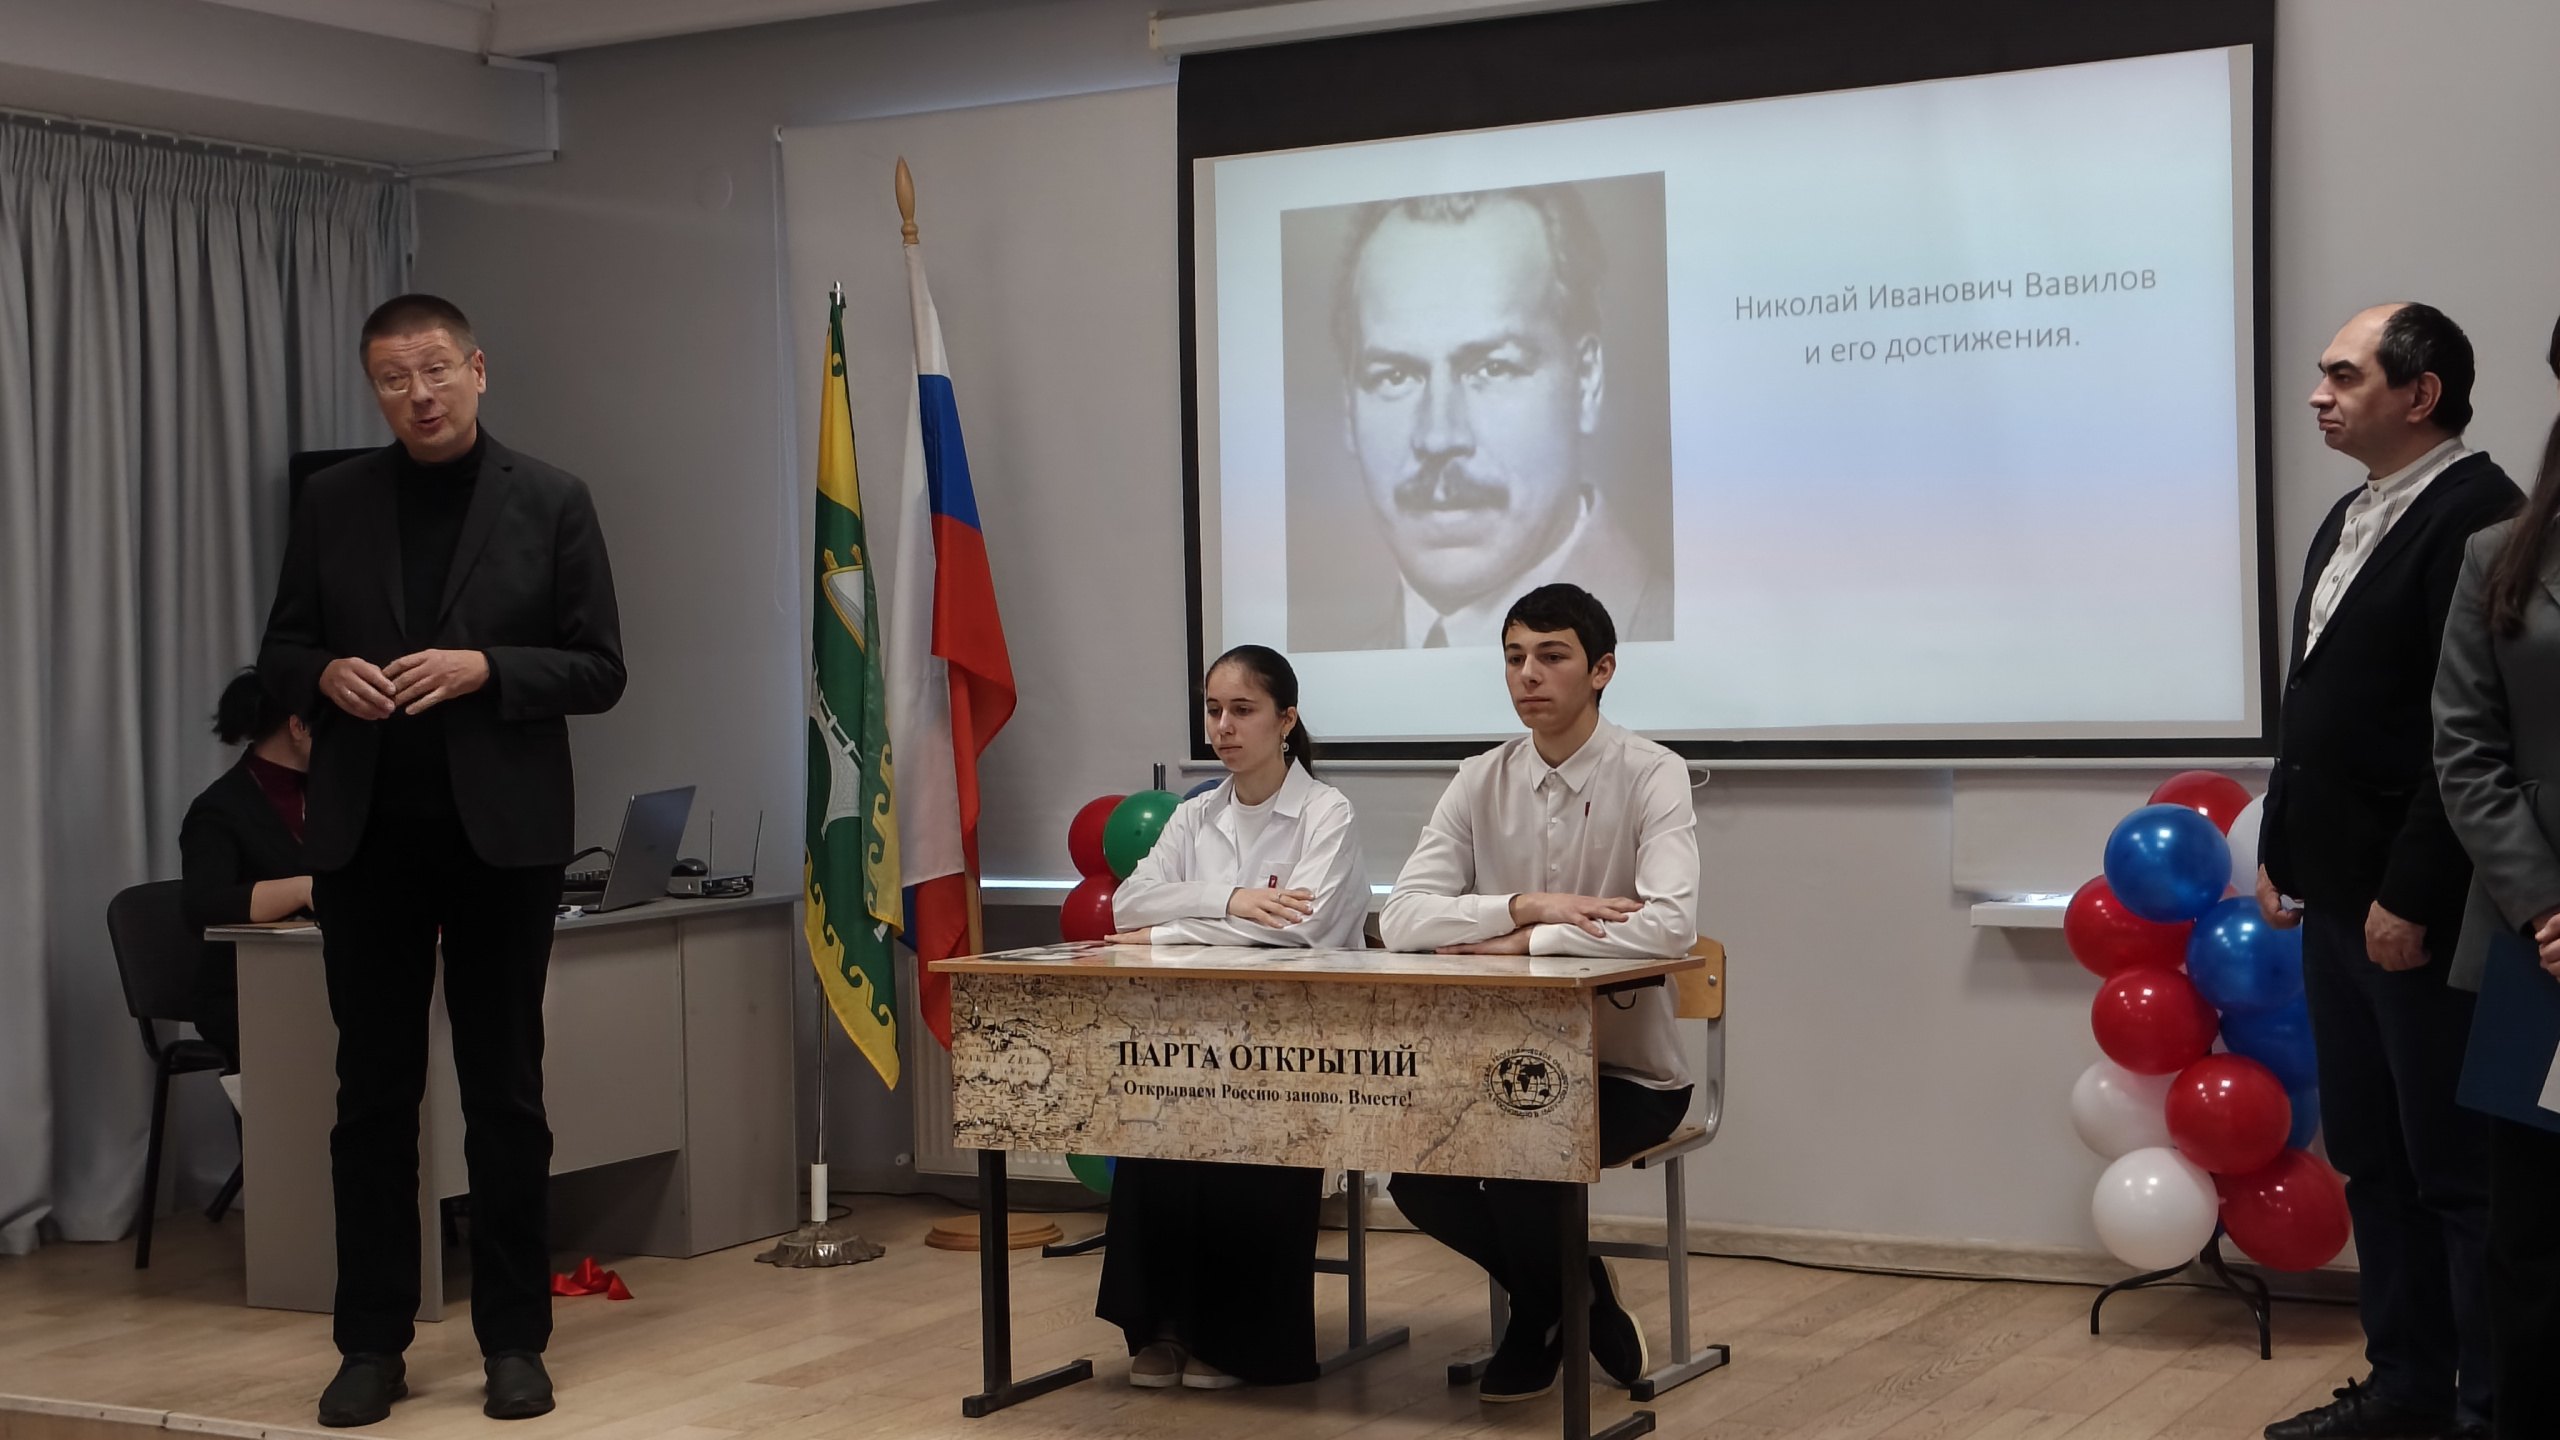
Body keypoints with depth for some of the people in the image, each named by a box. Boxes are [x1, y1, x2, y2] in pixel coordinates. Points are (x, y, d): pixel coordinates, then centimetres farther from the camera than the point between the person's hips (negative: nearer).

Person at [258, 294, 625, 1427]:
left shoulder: (550, 502, 0)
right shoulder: (333, 502, 7)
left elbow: (599, 671, -1)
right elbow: (280, 652, 11)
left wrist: (484, 668, -17)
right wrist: (325, 673, -11)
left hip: (501, 832, -2)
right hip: (366, 833, 2)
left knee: (505, 1094, 5)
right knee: (373, 1094, 6)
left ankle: (514, 1340, 14)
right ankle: (373, 1344, 14)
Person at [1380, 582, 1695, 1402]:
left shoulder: (1651, 777, -11)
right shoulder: (1479, 783, 1)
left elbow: (1670, 924, -28)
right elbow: (1401, 919, -10)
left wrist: (1519, 942, -24)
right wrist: (1526, 905, -25)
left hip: (1627, 1070, -4)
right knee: (1415, 1170, -18)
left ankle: (1539, 1321, 5)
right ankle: (1571, 1290, 11)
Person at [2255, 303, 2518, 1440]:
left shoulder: (2477, 515, -15)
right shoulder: (2350, 520, 14)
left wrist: (2410, 897, -20)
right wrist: (2281, 847, 14)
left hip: (2422, 914, -9)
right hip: (2336, 899, 9)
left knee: (2458, 1173, 0)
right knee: (2369, 1155, 15)